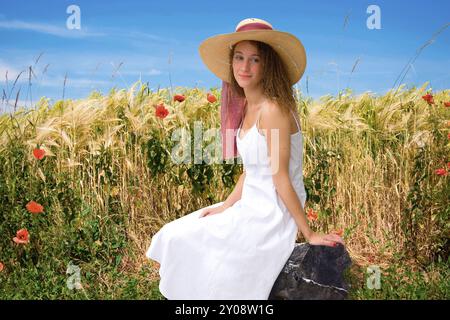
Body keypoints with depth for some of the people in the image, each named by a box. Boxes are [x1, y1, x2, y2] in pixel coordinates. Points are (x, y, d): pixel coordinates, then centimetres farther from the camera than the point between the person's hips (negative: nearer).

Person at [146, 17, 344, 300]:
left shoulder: (273, 109, -21)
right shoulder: (247, 107, 7)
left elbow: (281, 178, -19)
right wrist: (225, 206, 4)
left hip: (272, 217, -9)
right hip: (251, 207, 9)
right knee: (175, 236, 12)